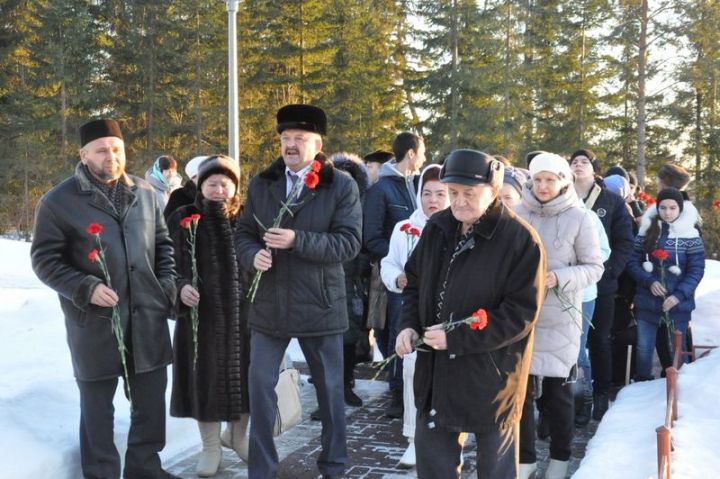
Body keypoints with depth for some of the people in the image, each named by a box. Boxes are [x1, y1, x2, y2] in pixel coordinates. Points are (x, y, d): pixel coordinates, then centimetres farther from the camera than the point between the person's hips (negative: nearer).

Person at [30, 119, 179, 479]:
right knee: (97, 405, 7)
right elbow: (45, 260, -5)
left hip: (148, 317, 4)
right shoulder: (58, 201, -7)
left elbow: (162, 243, 18)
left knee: (151, 400, 13)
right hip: (95, 322, -4)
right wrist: (85, 288, -18)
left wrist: (166, 284, 3)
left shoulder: (144, 193, 8)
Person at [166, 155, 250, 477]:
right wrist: (181, 287, -19)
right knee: (207, 378, 5)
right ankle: (210, 447, 21)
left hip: (242, 311, 2)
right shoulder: (182, 219, 0)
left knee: (243, 374, 10)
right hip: (201, 313, -1)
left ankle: (238, 435, 33)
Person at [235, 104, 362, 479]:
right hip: (268, 303, 3)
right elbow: (244, 233, 10)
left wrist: (297, 240, -24)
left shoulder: (342, 186, -6)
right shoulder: (261, 184, 7)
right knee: (260, 386, 4)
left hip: (319, 304, -2)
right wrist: (253, 254, -13)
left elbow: (349, 242, -13)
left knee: (330, 388, 12)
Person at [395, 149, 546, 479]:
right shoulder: (437, 228, 4)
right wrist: (410, 326, -2)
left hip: (491, 373, -6)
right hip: (435, 368, 6)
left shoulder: (520, 239, -16)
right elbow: (415, 282, 16)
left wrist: (457, 338, -23)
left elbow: (521, 314, -19)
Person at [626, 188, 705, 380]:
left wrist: (678, 295, -18)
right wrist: (649, 281, -14)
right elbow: (633, 261, 2)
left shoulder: (690, 236, -4)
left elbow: (696, 270, -7)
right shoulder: (646, 231, 3)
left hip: (677, 303, -2)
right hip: (647, 301, 2)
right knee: (643, 348, 7)